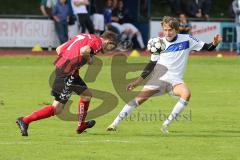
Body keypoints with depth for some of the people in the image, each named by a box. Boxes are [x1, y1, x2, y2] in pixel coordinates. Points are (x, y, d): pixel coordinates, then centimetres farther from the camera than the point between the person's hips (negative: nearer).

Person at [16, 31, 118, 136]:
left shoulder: (83, 36, 21)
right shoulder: (98, 42, -4)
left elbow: (59, 49, 18)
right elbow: (83, 51, -26)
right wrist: (89, 59, -6)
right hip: (68, 73, -9)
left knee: (87, 94, 23)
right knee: (56, 109, -5)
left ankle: (81, 125, 35)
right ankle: (25, 120, -6)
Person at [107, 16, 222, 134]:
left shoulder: (187, 40, 0)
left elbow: (206, 47, 7)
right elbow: (152, 64, 9)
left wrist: (214, 44, -16)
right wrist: (137, 82, 6)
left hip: (175, 80, 0)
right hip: (159, 78, 0)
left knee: (186, 93, -31)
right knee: (140, 98, -14)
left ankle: (166, 124, -25)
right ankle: (115, 123, -5)